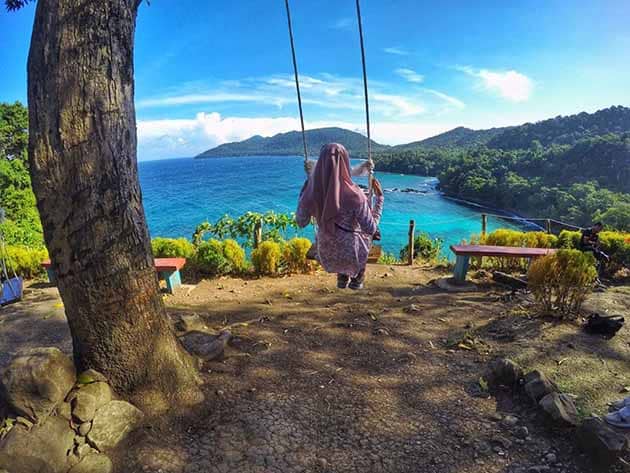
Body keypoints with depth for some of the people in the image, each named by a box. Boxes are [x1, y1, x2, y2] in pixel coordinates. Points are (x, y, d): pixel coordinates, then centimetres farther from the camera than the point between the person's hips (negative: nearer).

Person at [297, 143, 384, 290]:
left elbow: (301, 222, -1)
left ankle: (342, 276, 45)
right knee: (366, 232, 33)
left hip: (326, 256, 3)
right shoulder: (354, 195, -29)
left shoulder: (312, 191, -20)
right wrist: (379, 197, -6)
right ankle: (357, 278, 42)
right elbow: (371, 229, -17)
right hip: (352, 255, -3)